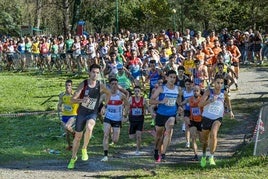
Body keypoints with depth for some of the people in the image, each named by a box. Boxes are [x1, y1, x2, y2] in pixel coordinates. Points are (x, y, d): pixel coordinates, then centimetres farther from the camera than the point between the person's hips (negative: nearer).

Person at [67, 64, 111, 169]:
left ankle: (84, 149, -10)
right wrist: (82, 100, -33)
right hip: (81, 113, 1)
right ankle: (73, 158, 33)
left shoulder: (100, 86, -7)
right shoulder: (83, 84, -11)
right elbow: (73, 100, -14)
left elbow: (108, 94, 16)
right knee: (78, 136, 11)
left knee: (89, 128, -33)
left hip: (92, 113, 0)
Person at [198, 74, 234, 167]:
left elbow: (228, 100, 20)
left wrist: (230, 111, 17)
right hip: (206, 117, 0)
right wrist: (211, 100, -34)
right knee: (204, 139, 15)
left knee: (213, 134, -28)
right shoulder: (209, 92, -12)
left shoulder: (224, 93, -5)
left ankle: (211, 157, -18)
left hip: (217, 118, 0)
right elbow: (200, 104, -23)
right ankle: (204, 156, 43)